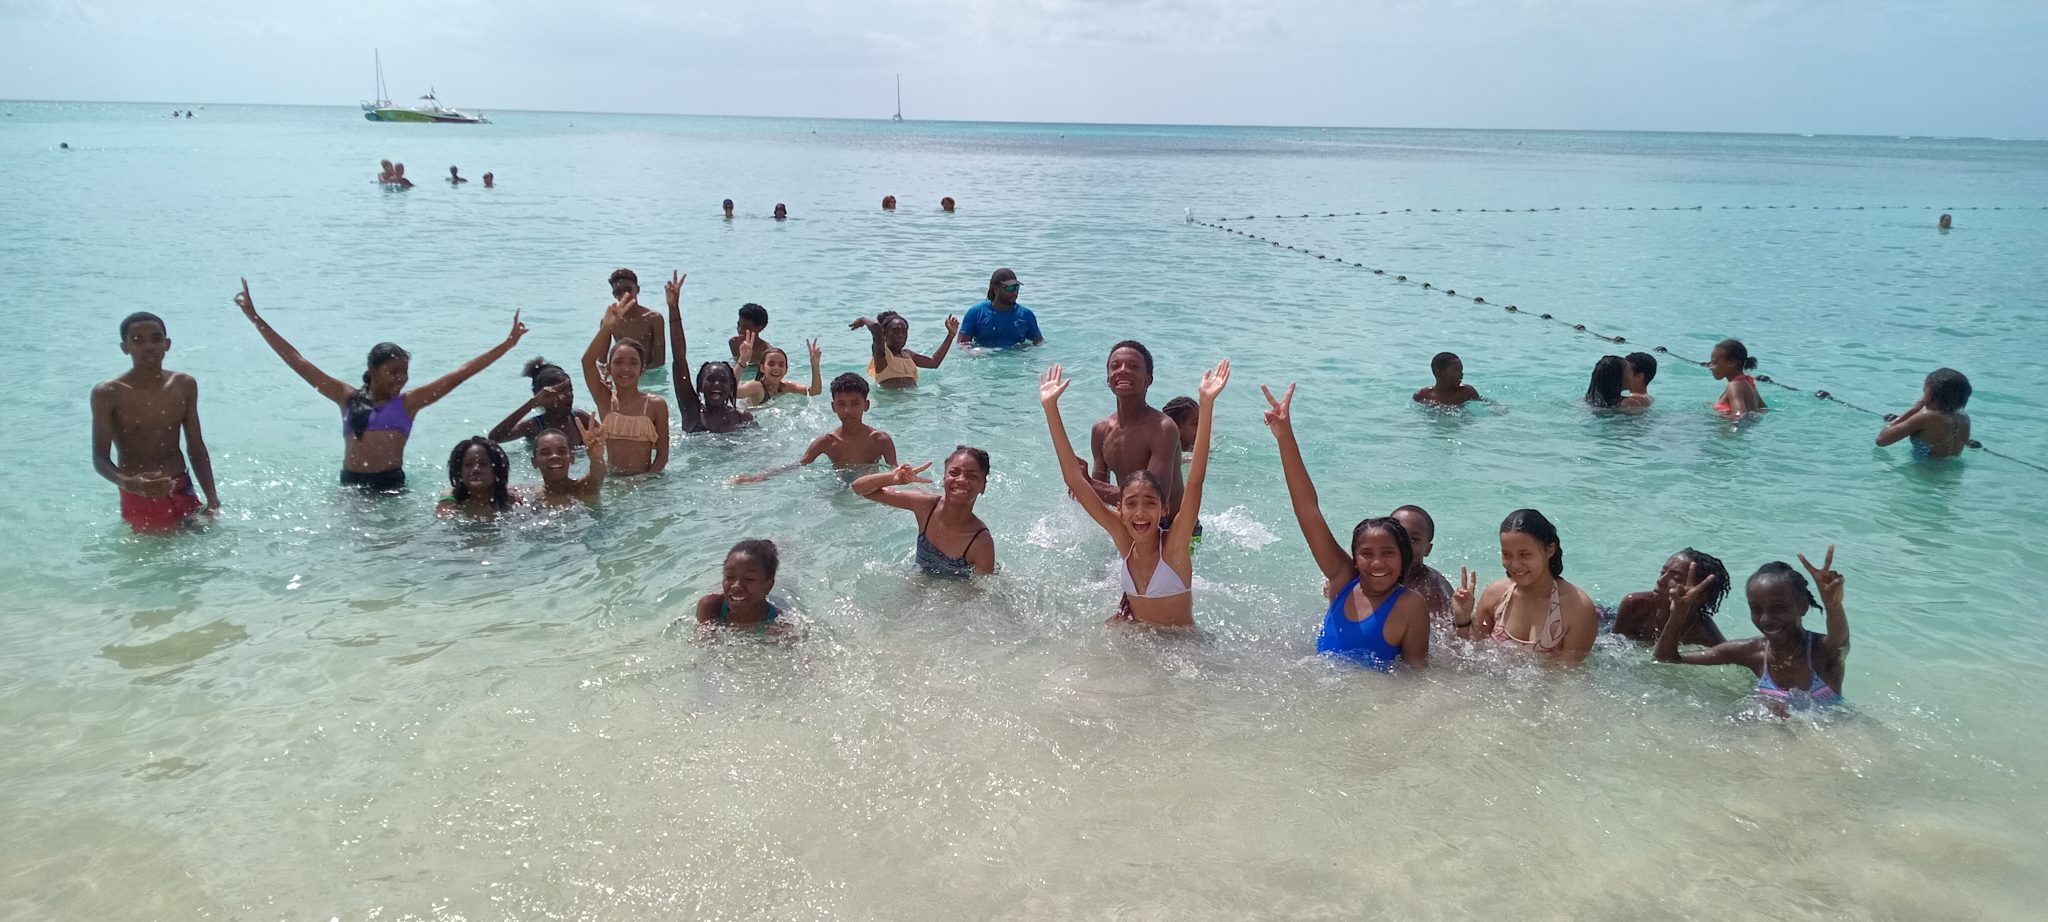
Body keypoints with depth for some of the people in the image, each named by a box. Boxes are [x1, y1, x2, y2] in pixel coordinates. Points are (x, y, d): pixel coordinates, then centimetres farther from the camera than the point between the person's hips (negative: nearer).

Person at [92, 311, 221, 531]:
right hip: (138, 498, -4)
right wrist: (128, 483, -34)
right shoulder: (108, 394, -9)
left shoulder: (185, 385, 4)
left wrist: (212, 497, -1)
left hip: (182, 493, 4)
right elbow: (100, 459, -13)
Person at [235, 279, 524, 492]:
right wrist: (255, 318, 13)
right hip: (351, 484, 1)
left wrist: (507, 344, 3)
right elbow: (297, 361, 12)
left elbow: (461, 373, 5)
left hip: (391, 485, -1)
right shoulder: (349, 398, 9)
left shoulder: (408, 402, 7)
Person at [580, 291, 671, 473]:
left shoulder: (656, 405, -3)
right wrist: (607, 326, -23)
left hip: (645, 479, -2)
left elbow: (662, 455, -2)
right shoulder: (605, 400, 1)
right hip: (611, 478, 2)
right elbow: (588, 362, -13)